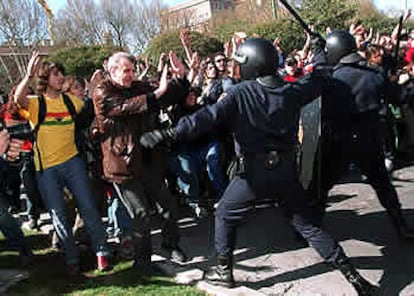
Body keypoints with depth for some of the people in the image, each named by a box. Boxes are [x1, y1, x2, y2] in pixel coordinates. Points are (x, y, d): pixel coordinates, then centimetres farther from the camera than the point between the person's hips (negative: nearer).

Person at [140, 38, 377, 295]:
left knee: (225, 216, 19)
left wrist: (170, 134, -24)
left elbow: (208, 117, -20)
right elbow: (318, 80, 19)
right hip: (286, 168, 4)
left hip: (254, 170, -4)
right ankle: (351, 275, 12)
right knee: (308, 223, 14)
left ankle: (223, 271, 26)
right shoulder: (291, 91, 1)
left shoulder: (241, 93, -10)